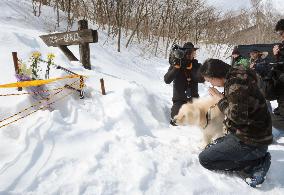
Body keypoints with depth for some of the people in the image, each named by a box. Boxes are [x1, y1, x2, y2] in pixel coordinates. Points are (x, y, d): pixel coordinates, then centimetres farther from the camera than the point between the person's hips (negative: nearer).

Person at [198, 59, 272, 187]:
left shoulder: (236, 83, -23)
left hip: (251, 142, -10)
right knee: (210, 148, 19)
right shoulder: (234, 79, 7)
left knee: (205, 159, -6)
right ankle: (255, 158, 8)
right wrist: (229, 123, 10)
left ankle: (254, 165, -7)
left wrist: (220, 99, -15)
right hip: (248, 135, 10)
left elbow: (237, 116, -27)